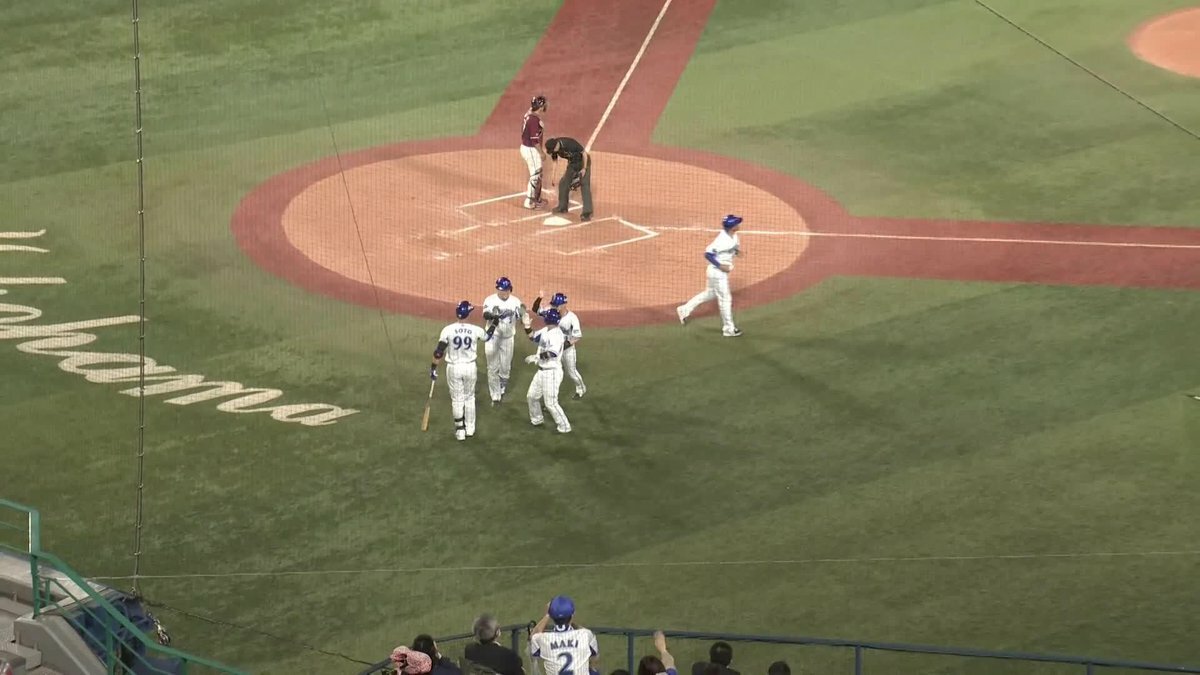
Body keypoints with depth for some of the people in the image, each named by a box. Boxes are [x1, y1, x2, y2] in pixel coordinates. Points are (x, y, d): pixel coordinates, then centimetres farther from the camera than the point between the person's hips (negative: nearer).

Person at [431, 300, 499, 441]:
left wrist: (433, 368, -4)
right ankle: (470, 429, 27)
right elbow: (487, 337, 12)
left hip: (454, 368, -1)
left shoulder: (448, 330, -14)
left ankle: (460, 430, 14)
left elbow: (439, 351, -14)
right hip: (470, 367, 1)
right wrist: (494, 323, 27)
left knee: (457, 400, 12)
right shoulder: (475, 330, -10)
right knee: (469, 397, 19)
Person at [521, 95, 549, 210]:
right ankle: (529, 202, 11)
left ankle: (537, 199, 35)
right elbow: (535, 140, -24)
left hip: (525, 147, 10)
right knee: (535, 176, 3)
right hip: (531, 150, -10)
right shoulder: (534, 120, -25)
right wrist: (542, 153, -14)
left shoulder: (529, 115, 3)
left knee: (538, 175, 22)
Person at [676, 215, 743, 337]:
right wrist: (721, 266, -27)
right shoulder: (722, 239, -28)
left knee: (710, 294, 24)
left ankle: (685, 309, 35)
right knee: (725, 299, 1)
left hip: (721, 271, 10)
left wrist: (737, 250, -3)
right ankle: (728, 329, 12)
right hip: (717, 272, -10)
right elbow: (708, 253, -26)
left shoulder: (733, 236, 0)